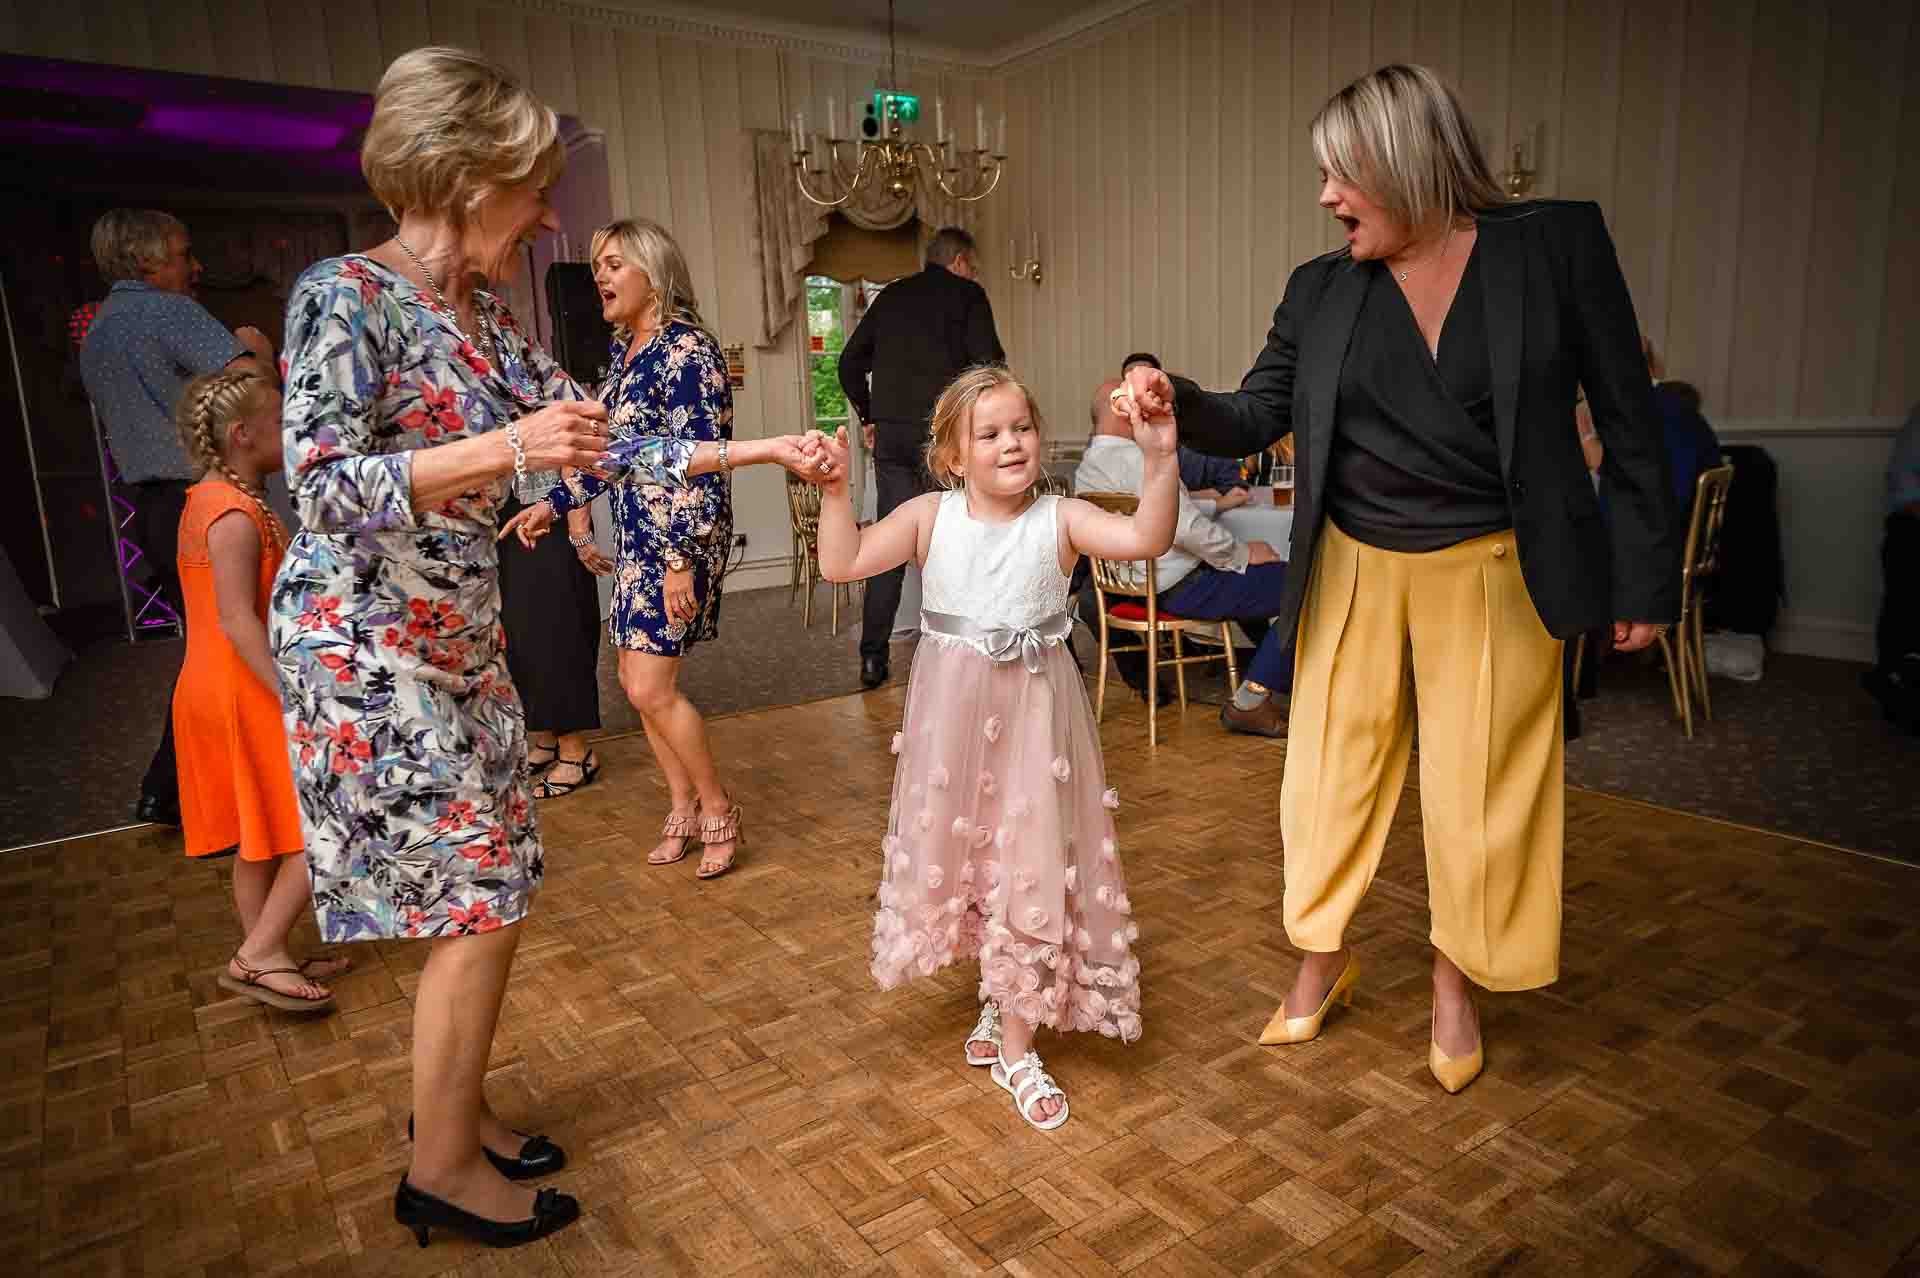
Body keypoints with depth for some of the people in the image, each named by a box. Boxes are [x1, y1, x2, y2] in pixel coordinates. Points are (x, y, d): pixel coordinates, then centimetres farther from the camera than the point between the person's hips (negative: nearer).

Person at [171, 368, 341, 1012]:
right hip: (248, 693, -10)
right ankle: (259, 954, 1)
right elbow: (237, 620, -24)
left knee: (262, 833, 17)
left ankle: (263, 958, 26)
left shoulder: (208, 500, 13)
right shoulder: (236, 515, -18)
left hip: (218, 689, 10)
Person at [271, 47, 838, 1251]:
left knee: (490, 889, 12)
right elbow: (323, 485, -20)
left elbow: (602, 446, 9)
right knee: (480, 898, -3)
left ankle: (457, 1110, 31)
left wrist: (757, 450, 7)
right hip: (365, 647, -8)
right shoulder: (345, 296, -13)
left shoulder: (487, 320, 10)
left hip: (462, 642, 8)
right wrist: (505, 450, -29)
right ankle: (442, 1169, 15)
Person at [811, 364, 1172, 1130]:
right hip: (952, 714, 2)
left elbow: (1148, 539, -24)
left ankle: (1015, 1048, 23)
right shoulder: (930, 517, -4)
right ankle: (1002, 998, 46)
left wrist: (1160, 458, -38)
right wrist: (835, 490, -20)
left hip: (1032, 718, -2)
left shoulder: (1060, 520, -9)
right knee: (956, 856, 15)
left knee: (1030, 868, 3)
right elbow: (842, 564, -8)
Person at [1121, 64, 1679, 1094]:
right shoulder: (1322, 291, 2)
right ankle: (1321, 960, 31)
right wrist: (1180, 402, -17)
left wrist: (1645, 578, -3)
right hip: (1354, 571, 3)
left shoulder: (1557, 244, -5)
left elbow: (1629, 419, -2)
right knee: (1330, 768, 9)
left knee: (1479, 786, 8)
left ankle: (1454, 985, 31)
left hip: (1490, 573, -2)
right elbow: (1256, 417, 5)